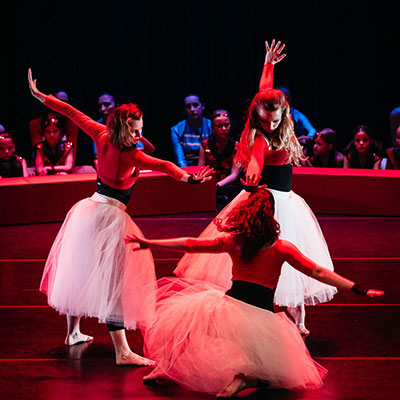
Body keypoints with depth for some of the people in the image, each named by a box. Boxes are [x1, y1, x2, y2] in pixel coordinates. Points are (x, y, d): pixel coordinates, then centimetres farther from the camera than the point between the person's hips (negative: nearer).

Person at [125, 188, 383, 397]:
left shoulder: (233, 242, 0)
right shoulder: (281, 249, -8)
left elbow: (190, 245, 8)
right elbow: (318, 273, -9)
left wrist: (148, 243, 18)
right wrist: (360, 290, -8)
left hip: (231, 307, 2)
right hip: (262, 319, -2)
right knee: (275, 376, 19)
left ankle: (166, 366, 13)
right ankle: (244, 379, -15)